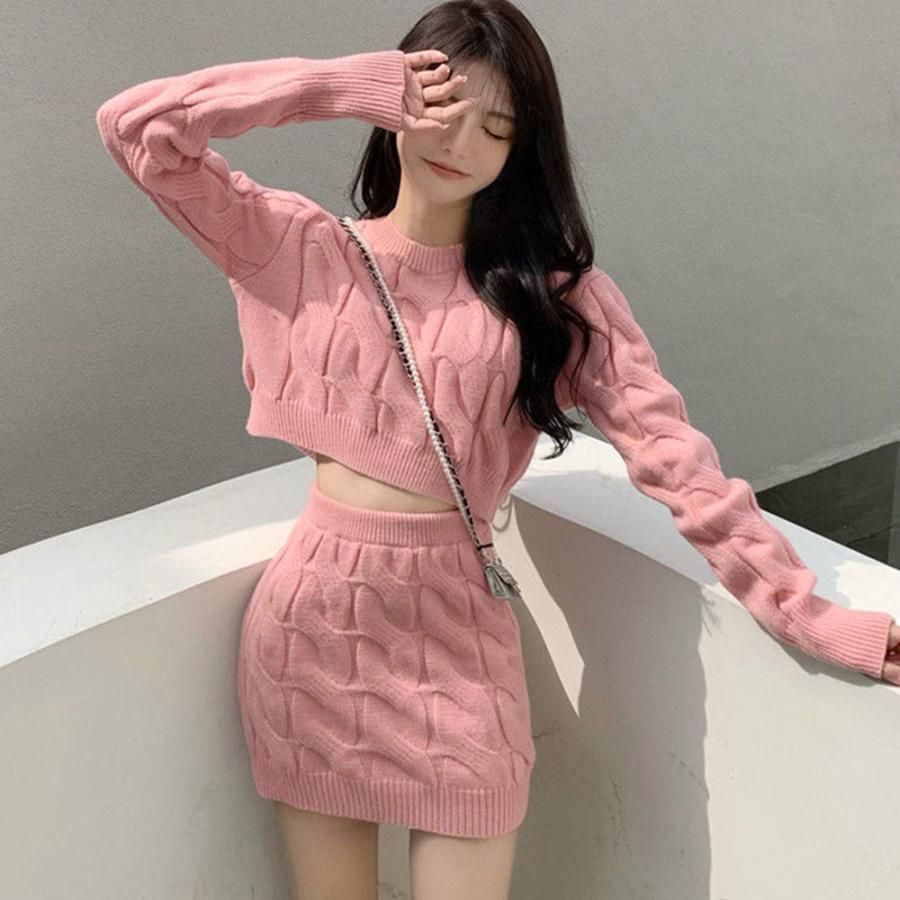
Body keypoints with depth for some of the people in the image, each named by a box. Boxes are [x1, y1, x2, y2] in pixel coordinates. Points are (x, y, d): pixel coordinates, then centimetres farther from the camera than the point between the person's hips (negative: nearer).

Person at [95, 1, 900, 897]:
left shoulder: (554, 288, 1)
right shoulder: (303, 247, 2)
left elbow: (672, 454, -5)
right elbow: (135, 126, -6)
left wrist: (807, 613, -12)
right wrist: (346, 84, -9)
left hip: (455, 629, 0)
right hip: (311, 619, 1)